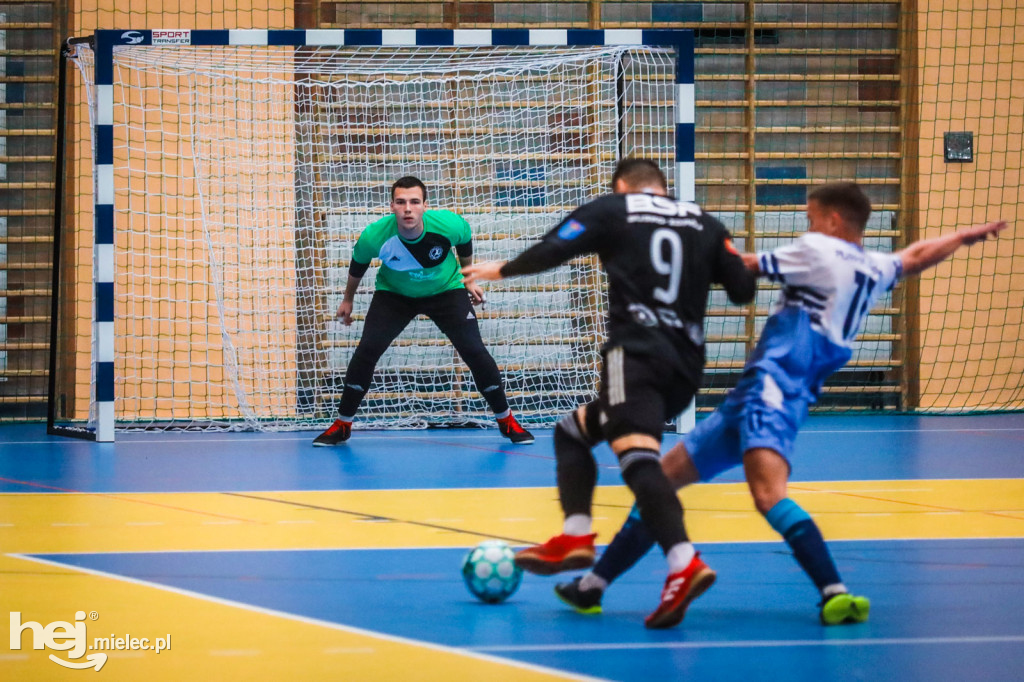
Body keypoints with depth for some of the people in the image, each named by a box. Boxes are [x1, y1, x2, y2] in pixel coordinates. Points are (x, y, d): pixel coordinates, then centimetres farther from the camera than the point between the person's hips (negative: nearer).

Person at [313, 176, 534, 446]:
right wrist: (348, 299, 10)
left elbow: (465, 241, -4)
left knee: (474, 351, -10)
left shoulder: (449, 225, -31)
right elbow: (358, 263, -5)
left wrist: (468, 279, 10)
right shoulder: (375, 236, -30)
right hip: (393, 294, 0)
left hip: (445, 290, 0)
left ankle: (506, 421, 10)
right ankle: (342, 425, 4)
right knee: (367, 350, -14)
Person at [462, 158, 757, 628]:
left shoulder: (611, 210, 9)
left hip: (636, 352, -6)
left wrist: (501, 269, 16)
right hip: (687, 365, 6)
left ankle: (683, 564, -45)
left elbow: (553, 251, -2)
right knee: (573, 431, 23)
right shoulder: (703, 224, 18)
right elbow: (743, 288, 14)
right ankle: (575, 537, 8)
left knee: (637, 456, -23)